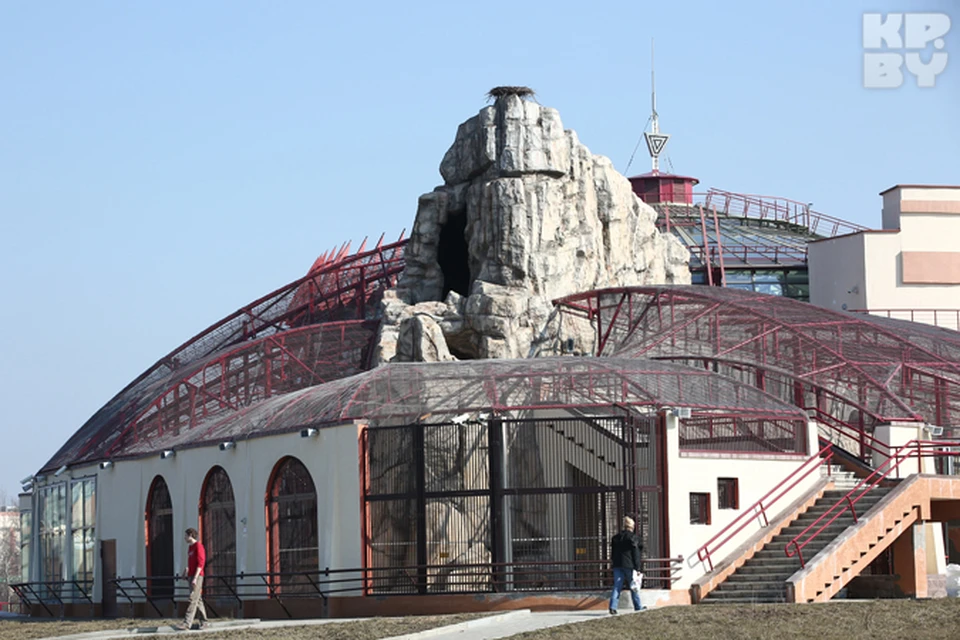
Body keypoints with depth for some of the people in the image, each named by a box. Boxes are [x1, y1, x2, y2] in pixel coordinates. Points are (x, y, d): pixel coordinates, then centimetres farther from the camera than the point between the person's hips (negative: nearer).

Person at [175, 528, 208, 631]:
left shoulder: (198, 546, -10)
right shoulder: (190, 547, 17)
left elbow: (200, 563, -17)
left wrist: (195, 578, -22)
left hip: (197, 576, -9)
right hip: (191, 576, 9)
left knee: (193, 599, -13)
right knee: (198, 600, 10)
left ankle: (187, 623, -20)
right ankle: (203, 621, 14)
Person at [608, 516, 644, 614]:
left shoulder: (616, 537, 11)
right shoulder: (633, 537, -7)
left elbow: (612, 553, 15)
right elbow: (636, 554, -10)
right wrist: (637, 568, -8)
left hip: (617, 565, 5)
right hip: (629, 565, -5)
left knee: (617, 586, 2)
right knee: (634, 587, 7)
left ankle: (613, 606, -11)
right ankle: (638, 607, 15)